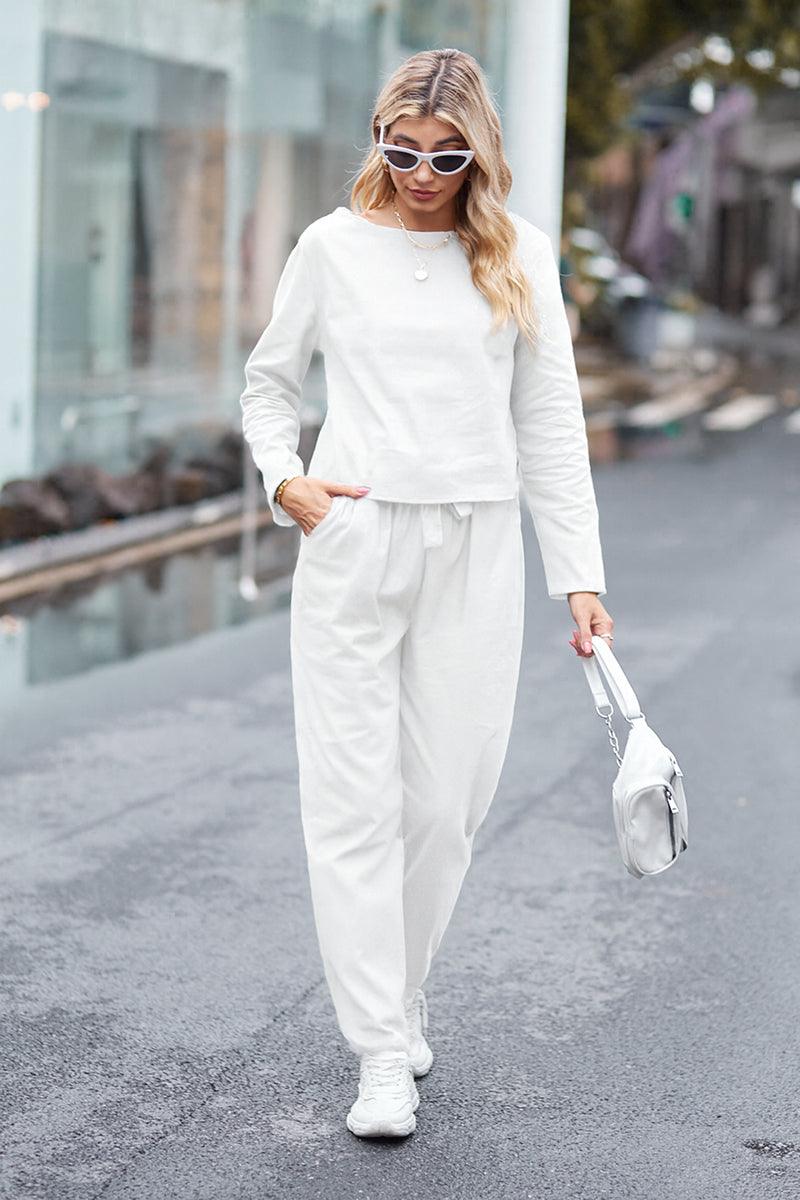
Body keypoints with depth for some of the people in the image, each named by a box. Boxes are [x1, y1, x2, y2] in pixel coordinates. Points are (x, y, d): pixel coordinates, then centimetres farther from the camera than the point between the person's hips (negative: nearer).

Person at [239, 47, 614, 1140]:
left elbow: (551, 424, 7)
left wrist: (581, 575, 2)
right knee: (355, 798, -5)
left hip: (476, 553, 1)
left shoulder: (519, 255, 6)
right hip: (351, 544, -1)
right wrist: (284, 481, -1)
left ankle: (400, 997, 26)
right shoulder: (334, 246, 5)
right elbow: (269, 380, 17)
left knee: (446, 799, 3)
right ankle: (383, 1056, 0)